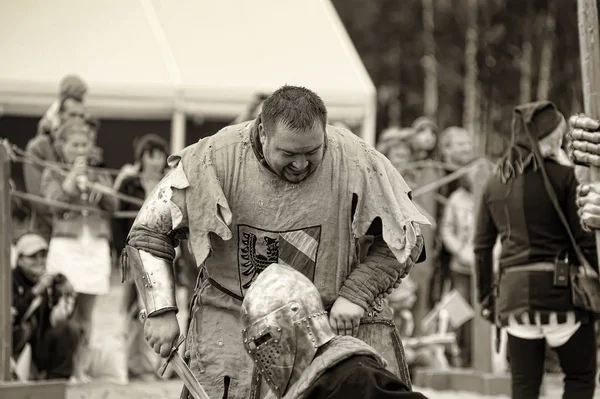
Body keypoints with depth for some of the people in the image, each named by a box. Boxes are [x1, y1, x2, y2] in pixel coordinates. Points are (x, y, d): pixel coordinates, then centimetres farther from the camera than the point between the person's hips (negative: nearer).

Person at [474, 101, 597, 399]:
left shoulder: (495, 183, 9)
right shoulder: (562, 176, -6)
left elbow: (482, 246, 11)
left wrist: (486, 296, 19)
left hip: (514, 291, 4)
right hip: (559, 286, -4)